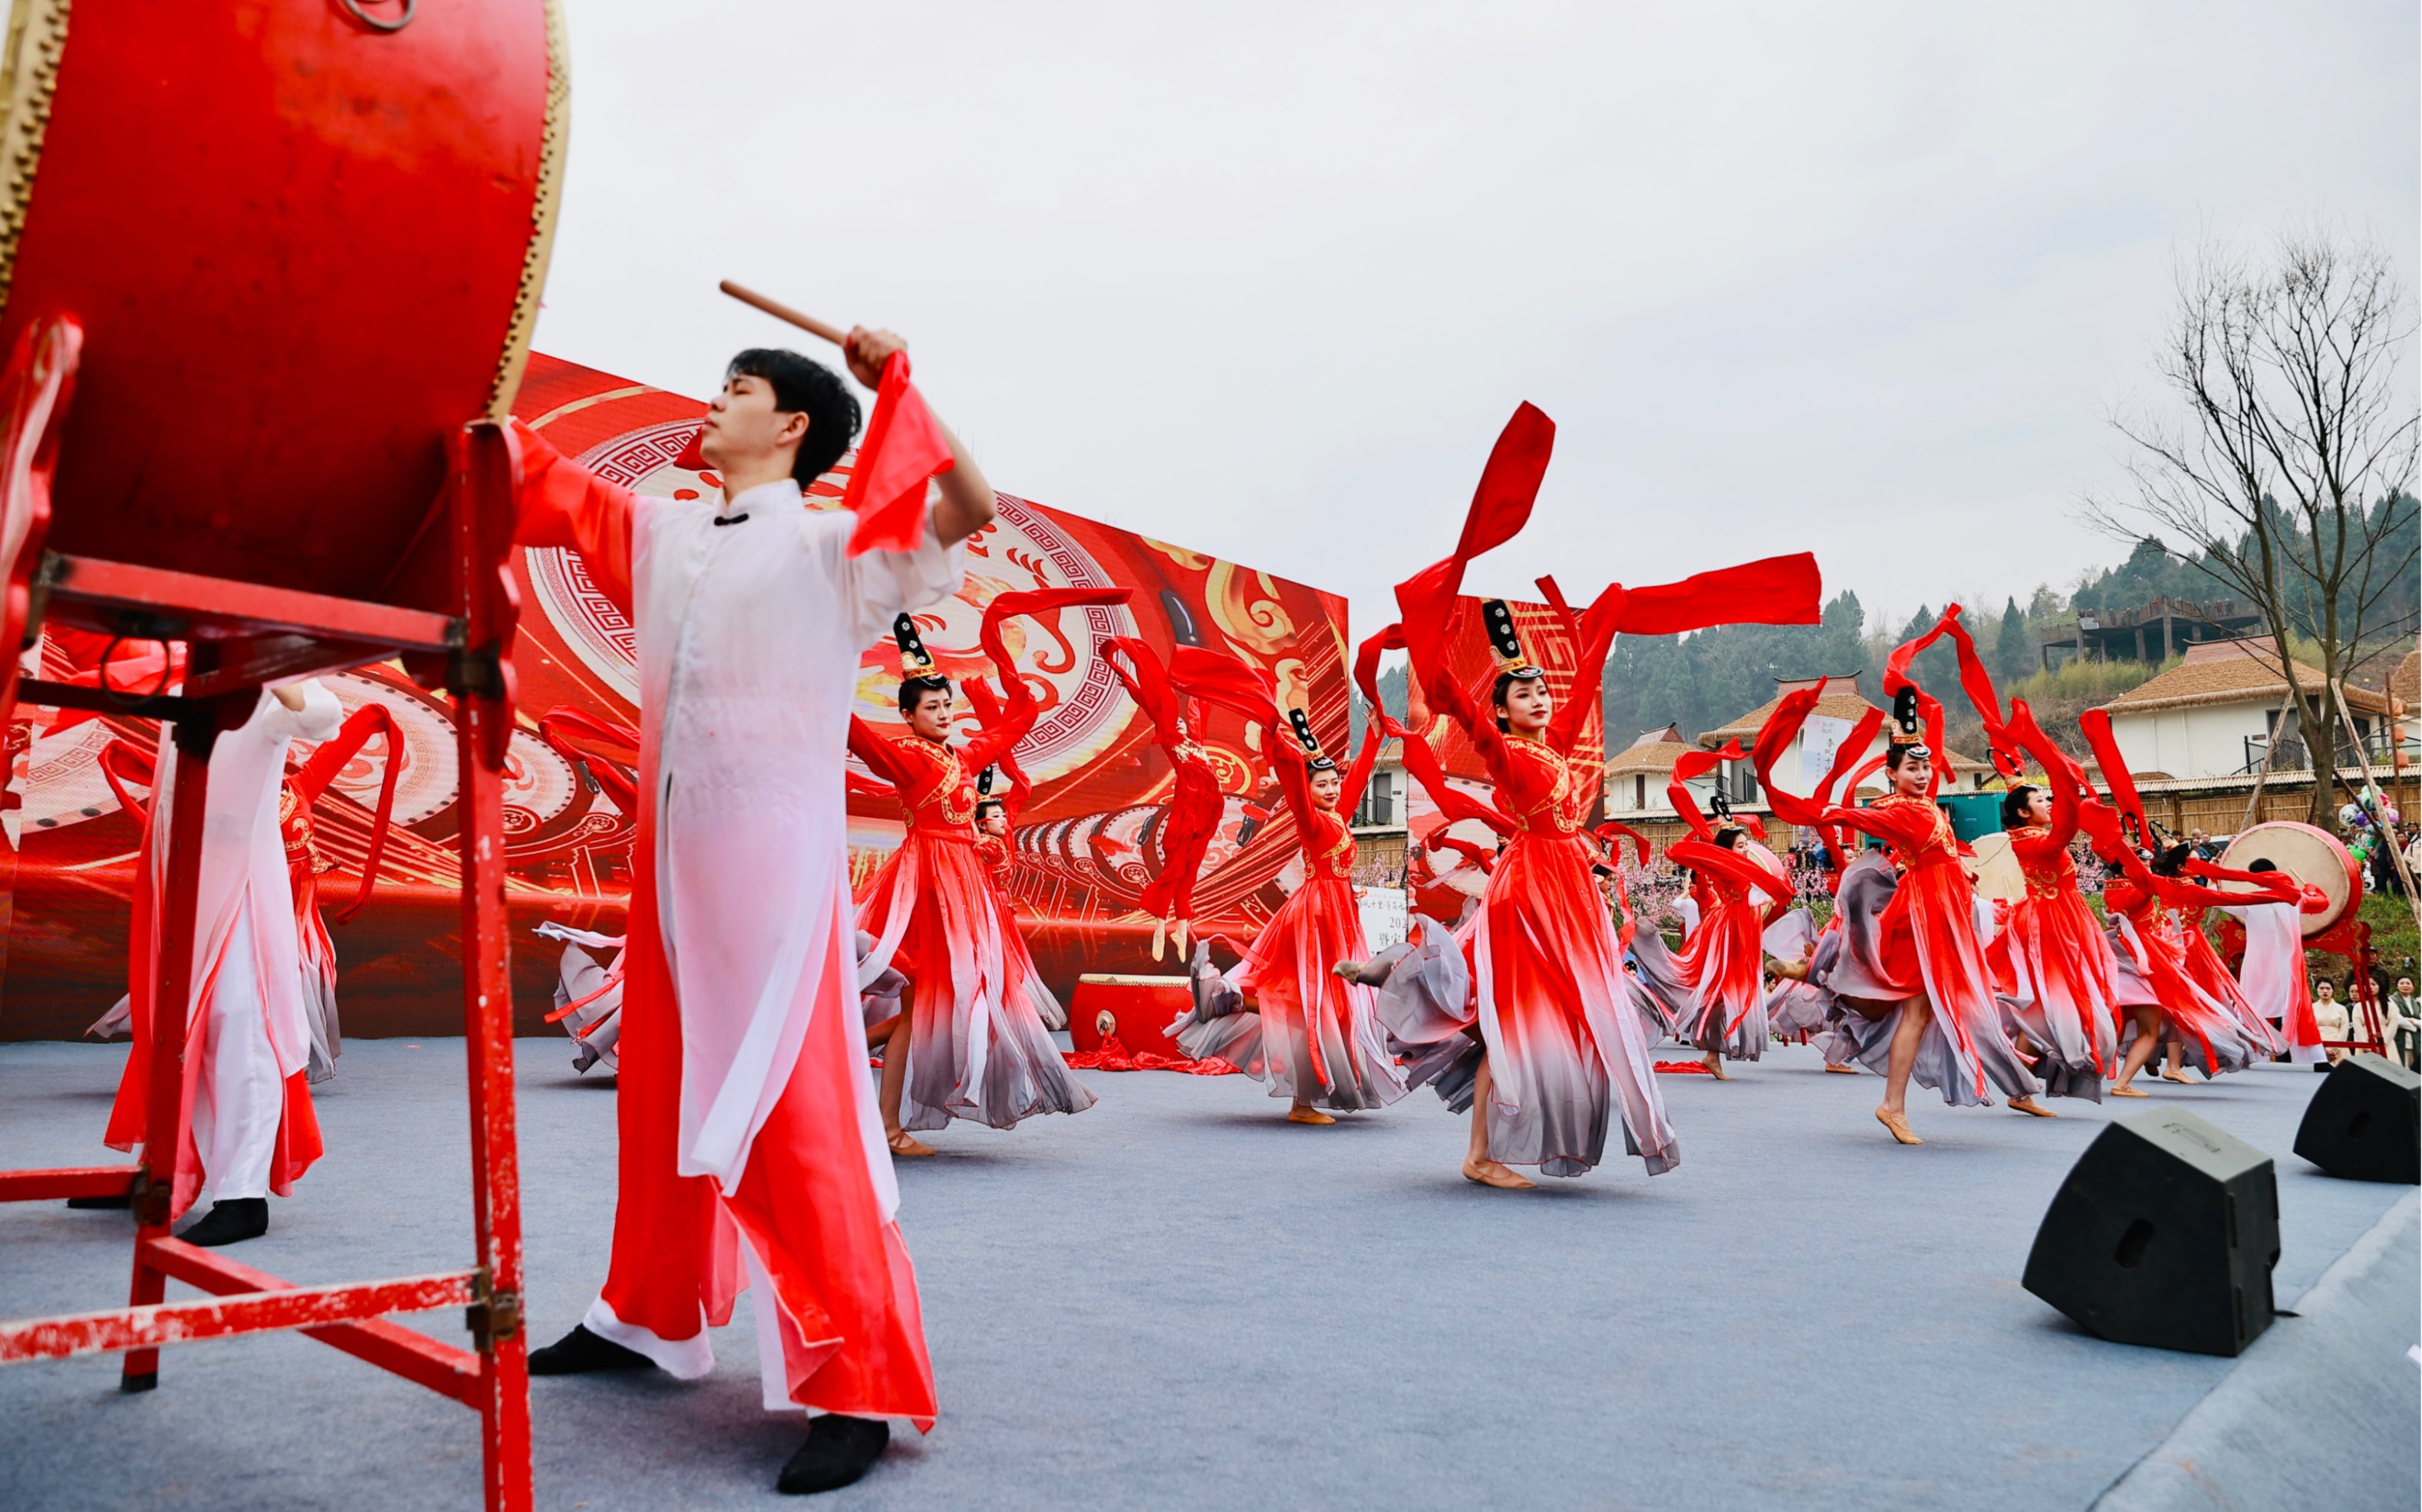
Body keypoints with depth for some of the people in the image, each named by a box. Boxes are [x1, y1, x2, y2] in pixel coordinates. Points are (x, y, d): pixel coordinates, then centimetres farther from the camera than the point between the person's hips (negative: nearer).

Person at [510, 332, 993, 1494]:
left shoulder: (833, 544, -2)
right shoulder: (664, 533, 16)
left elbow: (968, 510, -14)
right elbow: (551, 488, 25)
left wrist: (898, 385, -16)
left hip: (774, 850, -7)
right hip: (670, 849, 7)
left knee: (791, 1111, -11)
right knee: (662, 1092, 16)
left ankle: (859, 1387, -4)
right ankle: (651, 1320, 33)